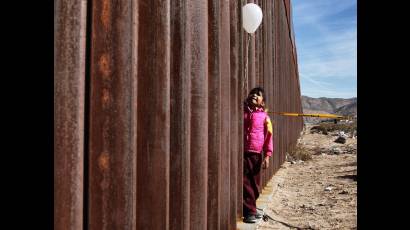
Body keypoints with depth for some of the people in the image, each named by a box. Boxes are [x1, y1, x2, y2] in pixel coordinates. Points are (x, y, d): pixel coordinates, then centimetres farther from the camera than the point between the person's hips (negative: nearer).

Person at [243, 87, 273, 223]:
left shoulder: (264, 116, 4)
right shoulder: (241, 111, 5)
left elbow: (268, 136, 3)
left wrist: (267, 155, -2)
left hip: (256, 154, 1)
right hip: (242, 152, -1)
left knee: (255, 183, 9)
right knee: (245, 182, -1)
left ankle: (251, 208, 26)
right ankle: (249, 211, 8)